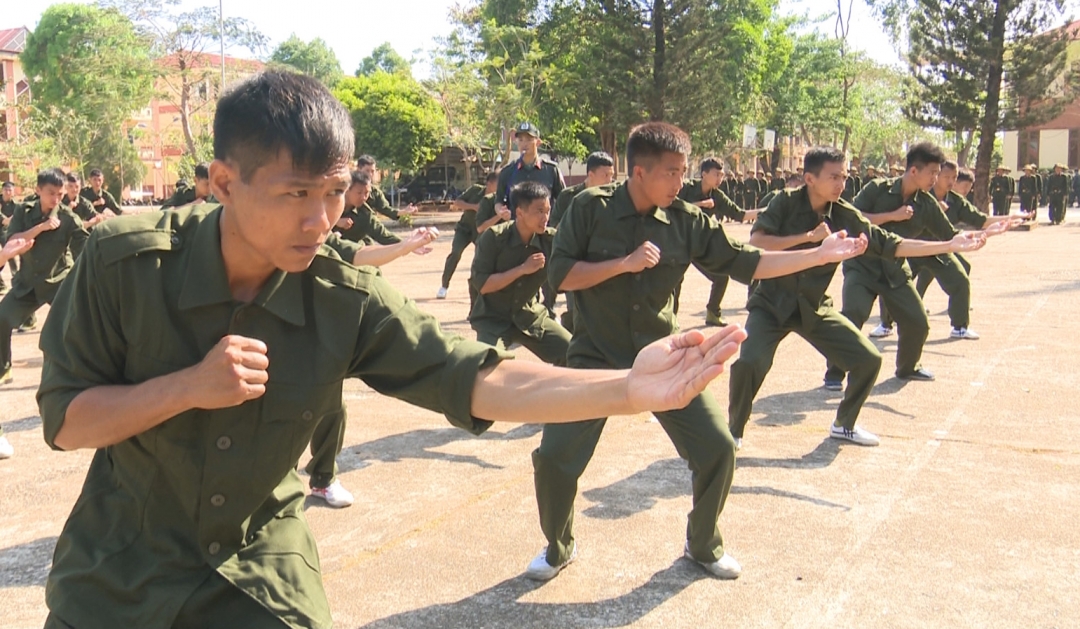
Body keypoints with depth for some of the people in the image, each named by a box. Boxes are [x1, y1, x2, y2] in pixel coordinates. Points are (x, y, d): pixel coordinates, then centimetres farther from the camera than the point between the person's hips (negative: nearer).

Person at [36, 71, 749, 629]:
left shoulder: (348, 304, -19)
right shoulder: (124, 261, -21)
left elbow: (476, 379, -28)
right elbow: (64, 421, -13)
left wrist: (629, 388, -42)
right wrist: (188, 387, -31)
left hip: (260, 569, 0)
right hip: (118, 569, 0)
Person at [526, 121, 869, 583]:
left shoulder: (686, 222, -3)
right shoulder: (591, 208, -10)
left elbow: (746, 264, 1)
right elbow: (559, 275, -13)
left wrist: (821, 254, -3)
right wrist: (625, 263, -22)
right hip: (595, 358, -3)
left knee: (718, 449, -3)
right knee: (554, 458, -11)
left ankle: (703, 545, 25)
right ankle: (558, 548, 20)